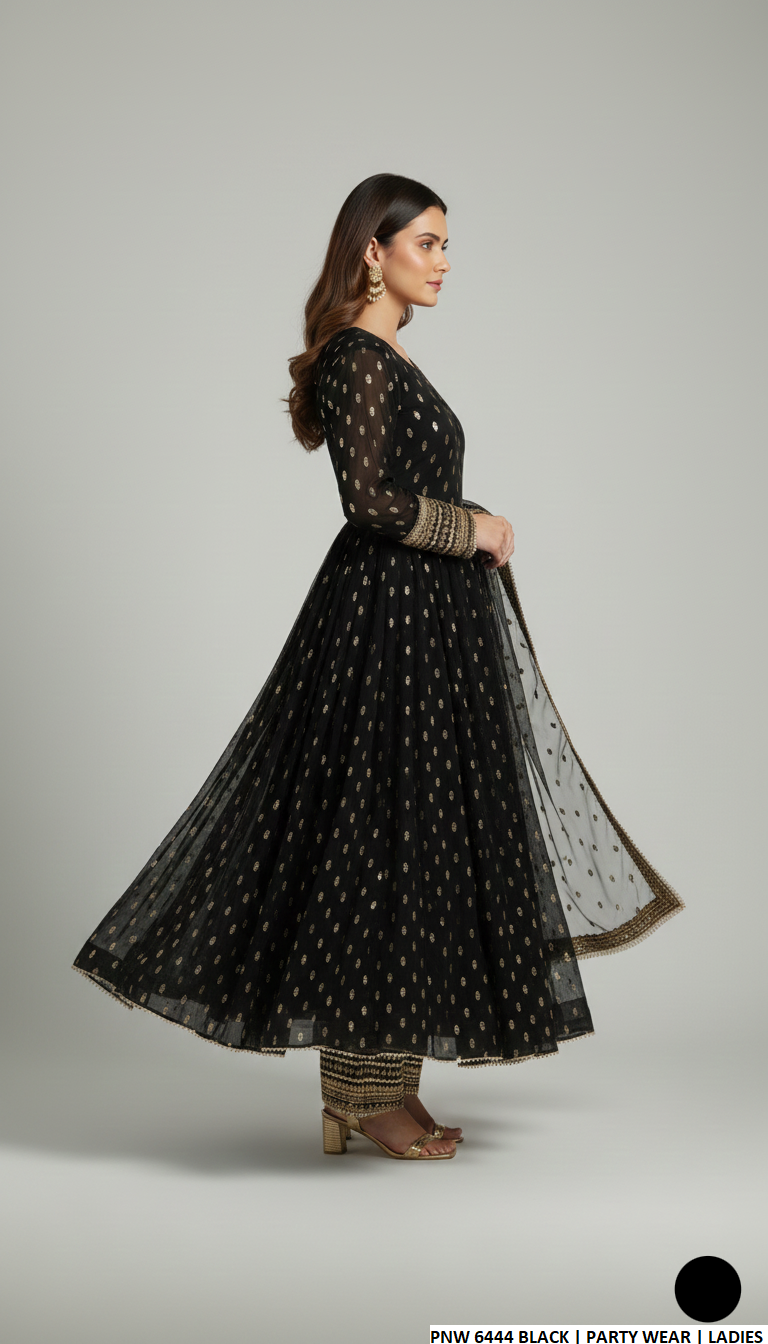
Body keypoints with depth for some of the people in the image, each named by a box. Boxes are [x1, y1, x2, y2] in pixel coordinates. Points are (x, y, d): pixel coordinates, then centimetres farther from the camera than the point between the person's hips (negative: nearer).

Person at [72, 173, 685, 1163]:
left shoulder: (385, 359, 18)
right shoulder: (358, 358, -12)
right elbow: (370, 496, -21)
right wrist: (473, 529, -10)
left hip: (420, 615, 10)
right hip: (390, 616, -10)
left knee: (409, 838, 10)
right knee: (391, 839, -5)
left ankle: (367, 1090, 17)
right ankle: (368, 1091, 5)